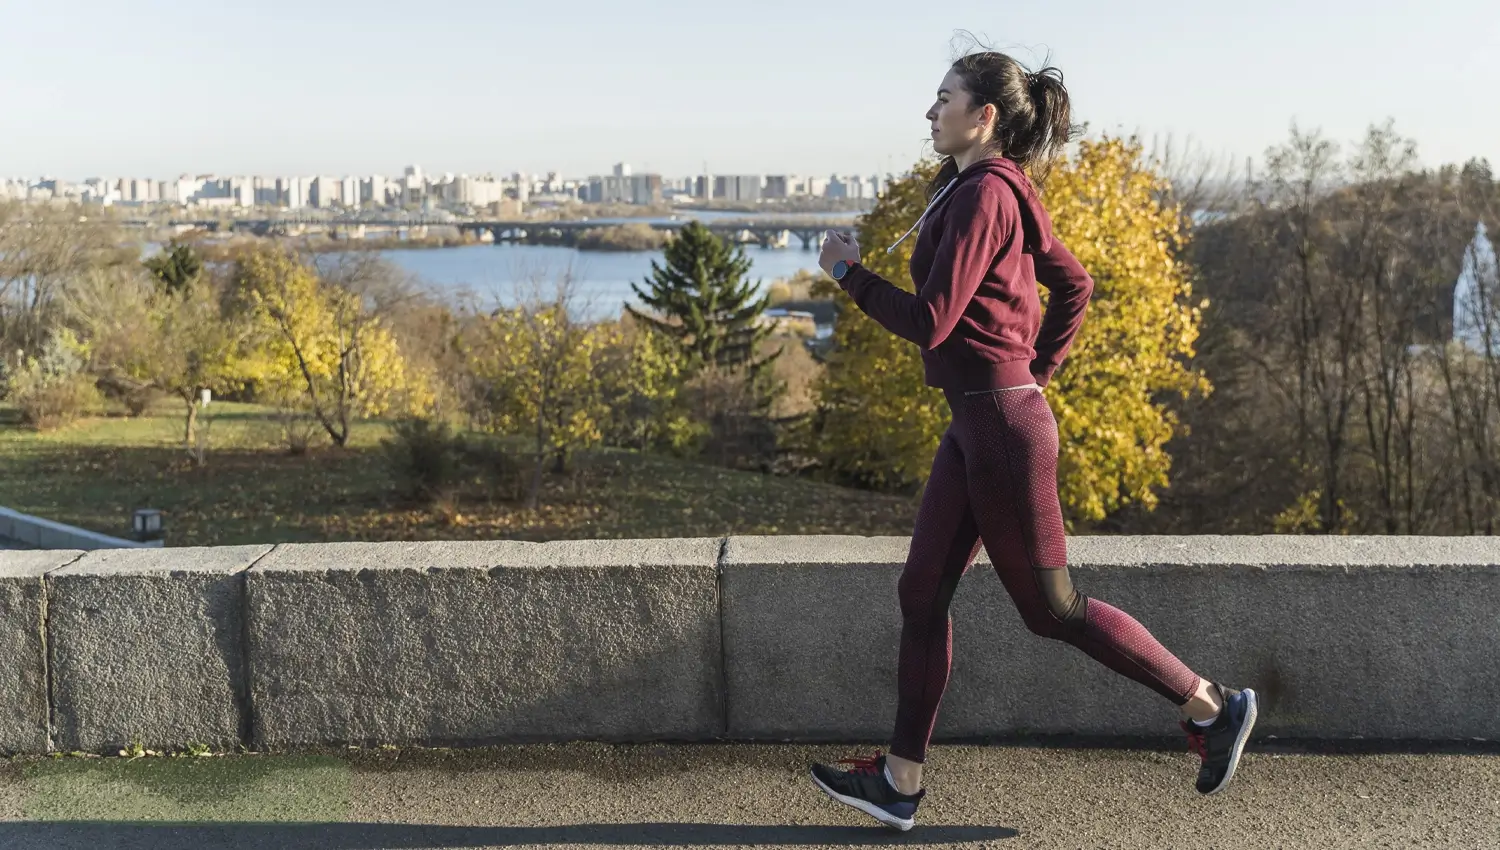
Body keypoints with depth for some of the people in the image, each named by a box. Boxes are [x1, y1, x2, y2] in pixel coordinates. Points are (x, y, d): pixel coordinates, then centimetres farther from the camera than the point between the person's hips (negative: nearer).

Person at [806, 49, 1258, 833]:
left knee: (1051, 607, 2)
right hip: (975, 422, 10)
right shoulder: (1002, 192, 13)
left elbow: (928, 322, -21)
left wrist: (848, 272, -8)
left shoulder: (984, 196, -17)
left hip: (1001, 425, -10)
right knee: (922, 594, 10)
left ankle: (1211, 707, 18)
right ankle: (900, 782, 17)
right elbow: (1073, 286, 21)